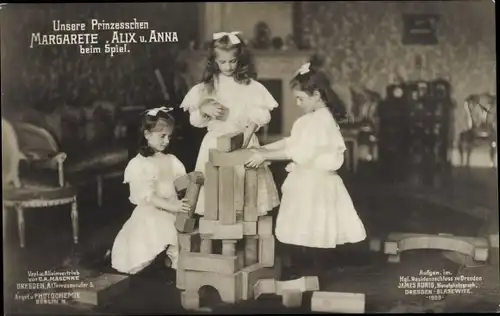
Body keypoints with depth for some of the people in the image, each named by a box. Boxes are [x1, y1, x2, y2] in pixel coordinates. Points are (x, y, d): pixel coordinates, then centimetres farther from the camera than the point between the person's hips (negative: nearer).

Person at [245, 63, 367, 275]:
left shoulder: (320, 120, -18)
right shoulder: (313, 119, 13)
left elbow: (299, 152, -23)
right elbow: (292, 142, 18)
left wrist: (265, 156, -19)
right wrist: (264, 148, 11)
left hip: (314, 182, -10)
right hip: (307, 180, 10)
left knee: (311, 234, -4)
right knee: (303, 232, 13)